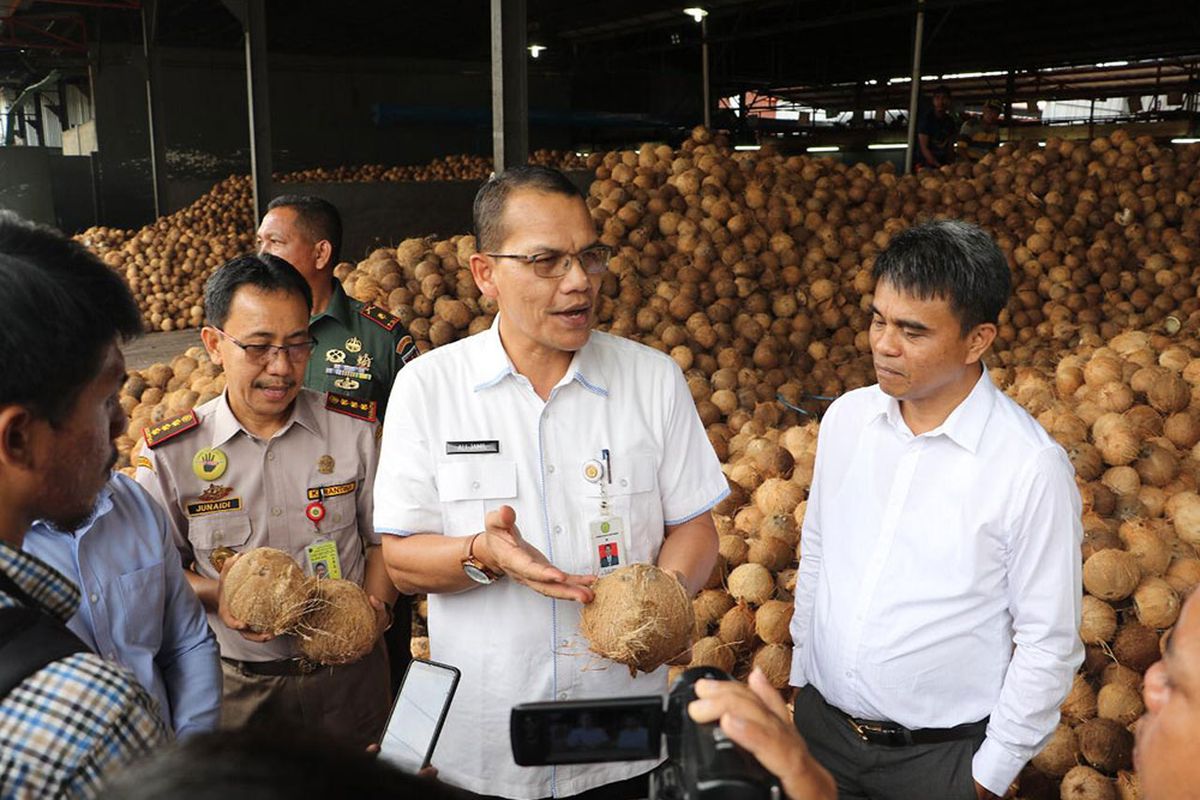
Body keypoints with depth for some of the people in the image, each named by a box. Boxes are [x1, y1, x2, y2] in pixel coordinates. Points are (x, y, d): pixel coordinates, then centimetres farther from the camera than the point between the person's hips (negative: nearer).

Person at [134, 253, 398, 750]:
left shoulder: (355, 430, -5)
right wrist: (216, 595, -17)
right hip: (236, 685, 0)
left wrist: (374, 605, -13)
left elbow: (384, 539, 4)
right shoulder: (171, 454, -7)